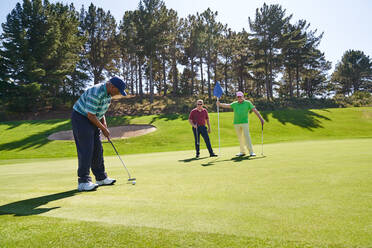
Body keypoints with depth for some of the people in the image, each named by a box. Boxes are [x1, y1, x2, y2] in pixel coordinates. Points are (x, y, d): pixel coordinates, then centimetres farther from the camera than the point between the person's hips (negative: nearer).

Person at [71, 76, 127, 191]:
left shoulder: (108, 93, 1)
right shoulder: (96, 93, -29)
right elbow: (90, 115, -26)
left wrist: (105, 125, 2)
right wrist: (103, 129, -16)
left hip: (93, 120, 9)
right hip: (80, 118, -9)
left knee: (97, 150, 9)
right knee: (86, 150, -12)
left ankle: (101, 177, 18)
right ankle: (83, 182, -7)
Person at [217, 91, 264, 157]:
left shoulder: (248, 103, 2)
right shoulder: (234, 104, 11)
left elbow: (255, 110, -2)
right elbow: (227, 105, 4)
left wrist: (261, 118, -9)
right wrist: (220, 104, -15)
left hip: (245, 122, -3)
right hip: (236, 123, 3)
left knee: (246, 136, -10)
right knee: (240, 138, 7)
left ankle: (251, 152, -5)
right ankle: (242, 152, 16)